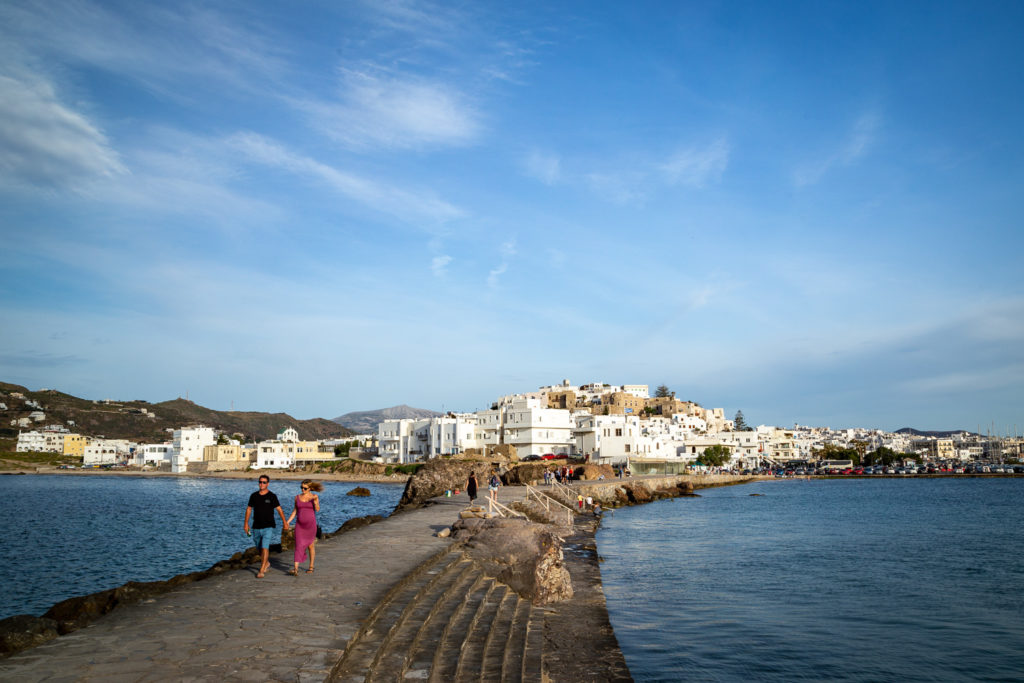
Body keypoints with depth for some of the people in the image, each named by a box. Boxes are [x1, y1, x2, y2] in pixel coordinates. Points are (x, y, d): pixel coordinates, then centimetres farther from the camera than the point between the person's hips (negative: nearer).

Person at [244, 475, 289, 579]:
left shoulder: (272, 496, -5)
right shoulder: (254, 496, 5)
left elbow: (279, 509, -2)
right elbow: (249, 509, 13)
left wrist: (285, 522, -5)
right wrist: (246, 523, 7)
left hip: (268, 527, -4)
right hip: (256, 527, 4)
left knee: (265, 547, -15)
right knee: (260, 548, 15)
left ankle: (262, 570, -12)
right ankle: (266, 563, 39)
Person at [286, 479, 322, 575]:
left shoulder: (314, 496, -5)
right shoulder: (297, 497, 4)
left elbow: (317, 509, -18)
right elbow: (295, 511, 10)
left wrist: (315, 502, -37)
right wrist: (288, 521, 0)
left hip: (311, 524, -2)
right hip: (300, 524, 2)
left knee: (311, 546, 9)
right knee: (298, 546, -9)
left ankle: (311, 567, 24)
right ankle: (295, 569, -15)